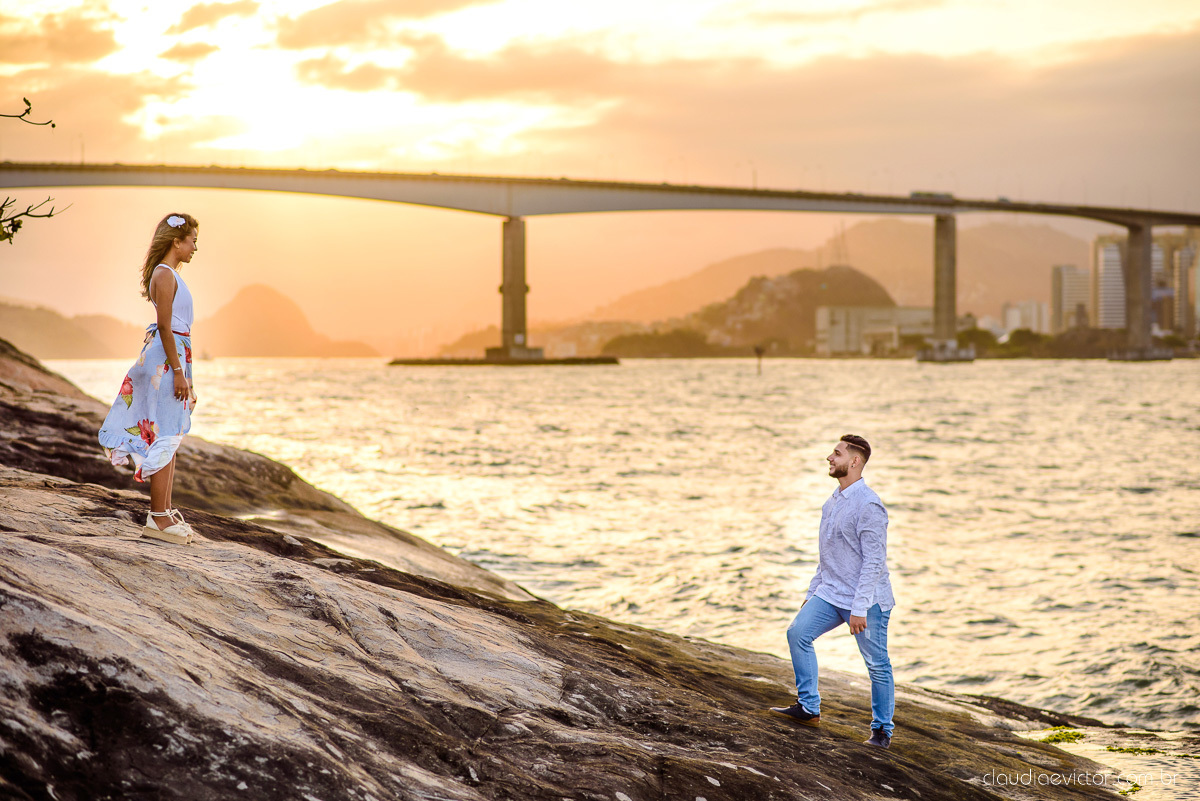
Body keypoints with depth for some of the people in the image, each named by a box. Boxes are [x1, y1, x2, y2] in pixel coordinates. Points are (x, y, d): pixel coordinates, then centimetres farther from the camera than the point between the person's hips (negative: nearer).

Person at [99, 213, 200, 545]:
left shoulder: (171, 275, 18)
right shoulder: (164, 275, -12)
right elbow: (165, 326, -17)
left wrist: (183, 372, 23)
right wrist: (178, 371, -20)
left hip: (174, 355, 10)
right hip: (165, 358, -10)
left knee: (171, 437, 13)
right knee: (166, 436, -9)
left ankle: (165, 510, 19)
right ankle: (157, 517, -7)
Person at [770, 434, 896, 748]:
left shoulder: (868, 505, -17)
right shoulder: (833, 501, 11)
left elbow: (874, 561, -20)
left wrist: (859, 608, -22)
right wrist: (812, 592, 19)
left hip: (867, 599, -8)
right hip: (830, 593, 8)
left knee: (876, 664, 1)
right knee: (798, 633, -6)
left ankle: (882, 730, 16)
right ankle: (809, 708, 3)